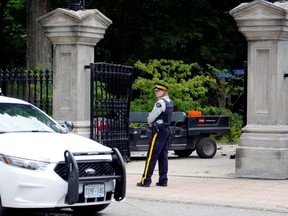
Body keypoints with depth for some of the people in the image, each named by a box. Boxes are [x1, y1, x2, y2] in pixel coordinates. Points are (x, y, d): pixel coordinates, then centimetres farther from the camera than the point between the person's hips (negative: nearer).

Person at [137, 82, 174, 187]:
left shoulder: (160, 102, -14)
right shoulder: (169, 102, 14)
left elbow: (151, 117, -13)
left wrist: (150, 122, 8)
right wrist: (152, 122, 12)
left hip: (159, 131, -9)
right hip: (167, 129, 9)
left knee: (152, 156, -8)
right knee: (163, 156, 10)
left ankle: (146, 180, -9)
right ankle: (163, 180, 8)